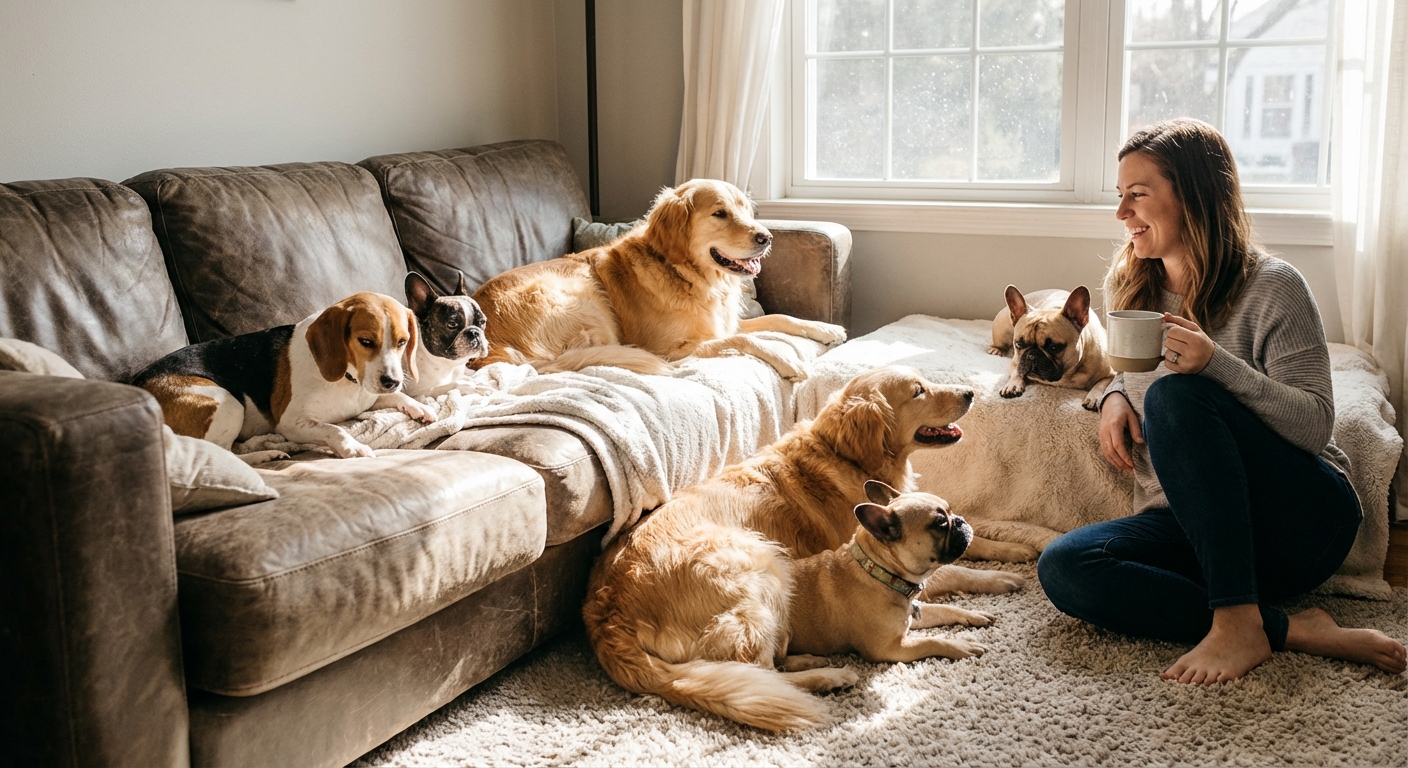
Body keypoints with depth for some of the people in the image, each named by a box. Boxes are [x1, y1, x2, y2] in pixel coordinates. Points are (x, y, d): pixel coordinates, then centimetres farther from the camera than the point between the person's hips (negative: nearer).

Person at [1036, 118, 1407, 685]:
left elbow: (1316, 424, -12)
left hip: (1303, 518, -5)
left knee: (1177, 394, -31)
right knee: (1061, 568, -24)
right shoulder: (1129, 289, 10)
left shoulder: (1271, 287, -7)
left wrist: (1217, 364, -27)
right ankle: (1287, 631, -23)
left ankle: (1239, 621, -31)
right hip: (1189, 524, 6)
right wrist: (1114, 398, 3)